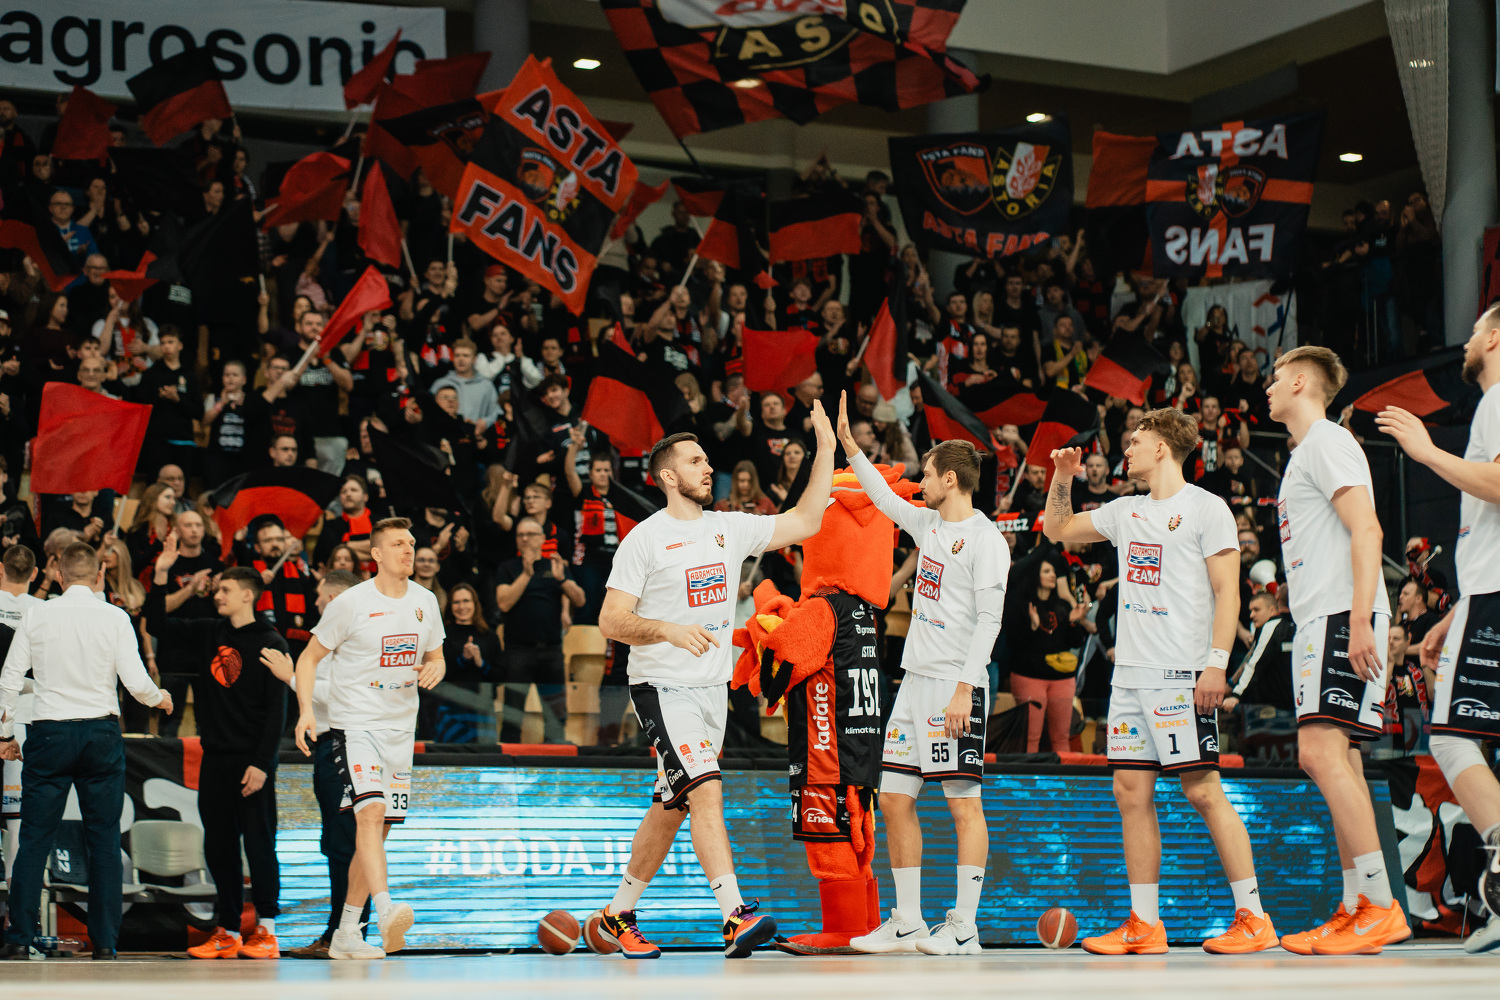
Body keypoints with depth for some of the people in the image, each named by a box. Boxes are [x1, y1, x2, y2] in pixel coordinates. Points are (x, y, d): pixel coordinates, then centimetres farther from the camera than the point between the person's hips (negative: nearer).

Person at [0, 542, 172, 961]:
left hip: (48, 732, 0)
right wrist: (161, 699, 15)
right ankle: (104, 944, 5)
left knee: (35, 837, 3)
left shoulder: (36, 616, 1)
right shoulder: (114, 617, -3)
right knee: (104, 840, 5)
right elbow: (136, 683, -6)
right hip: (101, 731, 0)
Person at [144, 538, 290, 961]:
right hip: (215, 757, 6)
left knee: (258, 842, -4)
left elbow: (276, 710, -10)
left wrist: (261, 763, -16)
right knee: (218, 846, 8)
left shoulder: (270, 643, -6)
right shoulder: (208, 633, 11)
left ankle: (266, 931, 2)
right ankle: (227, 933, 14)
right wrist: (161, 575, 4)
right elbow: (158, 625, 16)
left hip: (251, 759, -6)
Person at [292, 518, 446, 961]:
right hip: (355, 723, -6)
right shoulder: (351, 603, -8)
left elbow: (436, 657, 20)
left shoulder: (425, 602, 8)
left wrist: (433, 670, -4)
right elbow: (309, 657, -1)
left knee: (377, 831, 8)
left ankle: (346, 933, 16)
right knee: (370, 811, -25)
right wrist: (306, 710, -15)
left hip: (400, 728, 6)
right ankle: (386, 911, -39)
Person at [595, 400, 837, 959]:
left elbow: (804, 522, 10)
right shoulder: (644, 540, -8)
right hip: (662, 687, -7)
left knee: (672, 808, 13)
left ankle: (619, 914, 26)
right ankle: (736, 917, -29)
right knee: (706, 790, -22)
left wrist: (826, 449, 3)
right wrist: (669, 629, -27)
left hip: (713, 688, 7)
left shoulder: (729, 529, 9)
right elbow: (611, 622, -10)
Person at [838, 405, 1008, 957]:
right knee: (894, 800, 8)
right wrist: (848, 444, 33)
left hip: (956, 686, -9)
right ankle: (907, 922, 14)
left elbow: (989, 621, -15)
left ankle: (963, 928, -4)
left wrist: (964, 690, -21)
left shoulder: (986, 539, -9)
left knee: (963, 802, -6)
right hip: (915, 681, 9)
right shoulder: (930, 524, 15)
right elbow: (886, 500, 34)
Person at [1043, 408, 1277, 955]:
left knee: (1203, 790, -9)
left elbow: (1227, 590, -8)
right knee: (1132, 792, 3)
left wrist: (1217, 662, -17)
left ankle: (1253, 917, -4)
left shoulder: (1205, 508, -2)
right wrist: (1062, 478, 13)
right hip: (1130, 672, 7)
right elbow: (1056, 529, 29)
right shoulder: (1126, 511, 17)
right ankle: (1144, 925, 8)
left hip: (1182, 673, -7)